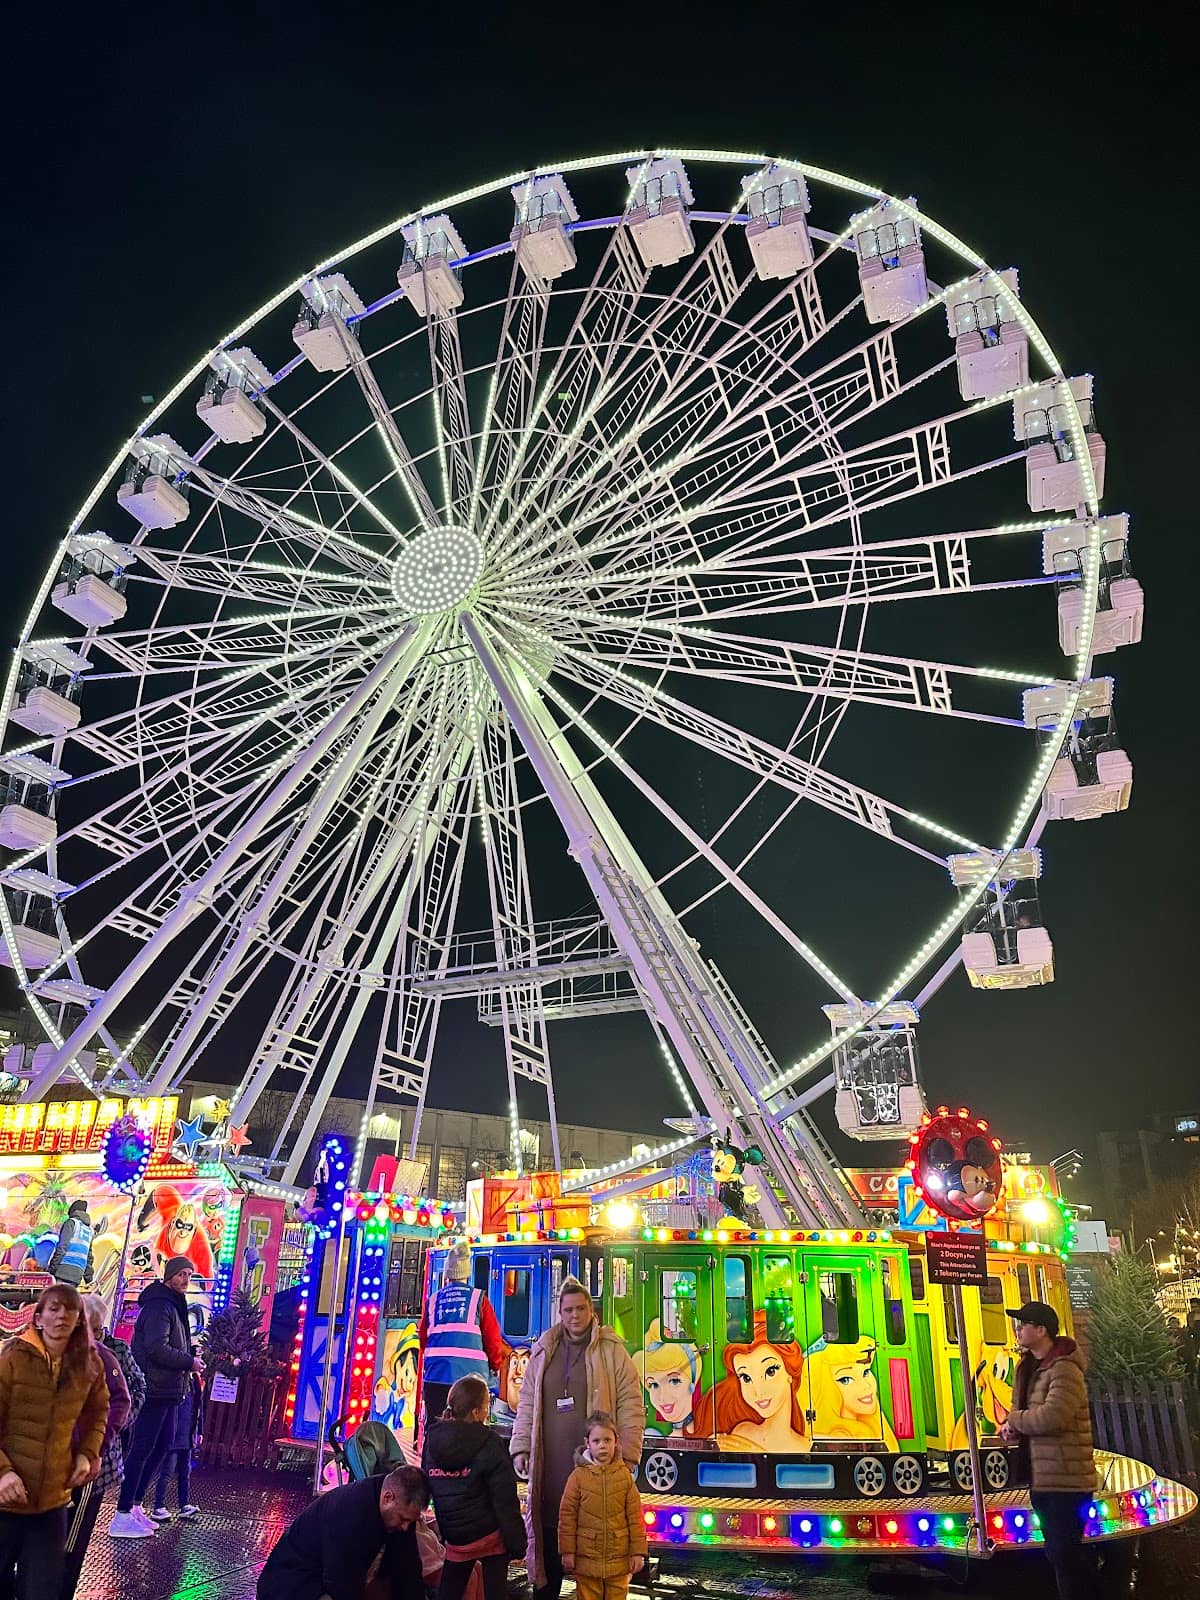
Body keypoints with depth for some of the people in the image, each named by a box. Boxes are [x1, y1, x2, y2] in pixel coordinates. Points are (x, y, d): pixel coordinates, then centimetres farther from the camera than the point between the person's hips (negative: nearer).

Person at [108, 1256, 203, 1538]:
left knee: (160, 1446, 15)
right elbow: (156, 1348, -25)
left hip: (166, 1390, 10)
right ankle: (123, 1517, 0)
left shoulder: (174, 1305, 17)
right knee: (142, 1449, -5)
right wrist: (190, 1362, -16)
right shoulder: (160, 1305, -15)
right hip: (155, 1389, -10)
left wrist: (189, 1357, 5)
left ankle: (134, 1505, 24)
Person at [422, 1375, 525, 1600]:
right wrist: (517, 1544, -6)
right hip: (491, 1536, -4)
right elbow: (505, 1499, -14)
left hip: (454, 1537, 4)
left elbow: (426, 1487, 9)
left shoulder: (432, 1439, 0)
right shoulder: (489, 1443, -15)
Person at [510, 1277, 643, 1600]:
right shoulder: (543, 1353, 10)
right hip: (551, 1466, 3)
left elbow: (630, 1406, -4)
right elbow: (527, 1405, 14)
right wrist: (520, 1447, 5)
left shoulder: (612, 1352, -1)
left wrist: (627, 1454, -9)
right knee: (549, 1541, 10)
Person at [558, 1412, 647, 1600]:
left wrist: (638, 1551, -1)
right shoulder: (578, 1475, -6)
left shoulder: (624, 1475, -2)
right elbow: (567, 1516, -3)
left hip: (619, 1558, 1)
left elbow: (635, 1517, 0)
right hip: (587, 1558, -1)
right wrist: (567, 1551, -4)